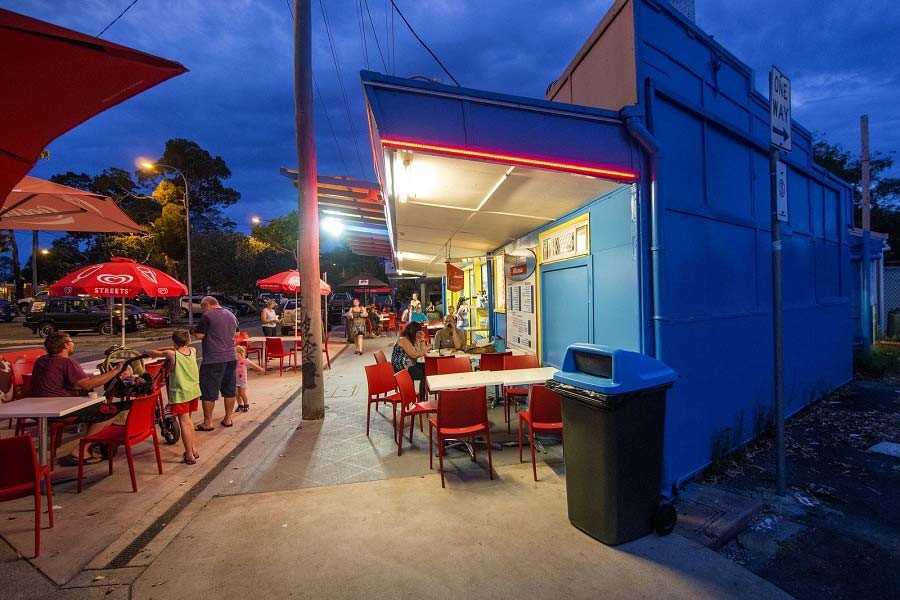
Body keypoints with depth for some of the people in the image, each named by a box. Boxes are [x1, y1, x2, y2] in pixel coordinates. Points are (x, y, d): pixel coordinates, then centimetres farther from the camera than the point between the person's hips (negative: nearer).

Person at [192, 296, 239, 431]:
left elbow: (199, 335, -11)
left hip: (213, 360, -7)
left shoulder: (208, 316, -10)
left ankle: (208, 423, 11)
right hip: (230, 357, 7)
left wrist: (196, 329, 9)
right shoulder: (231, 315, 12)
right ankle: (228, 419, 21)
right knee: (229, 390, 12)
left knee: (208, 393, 4)